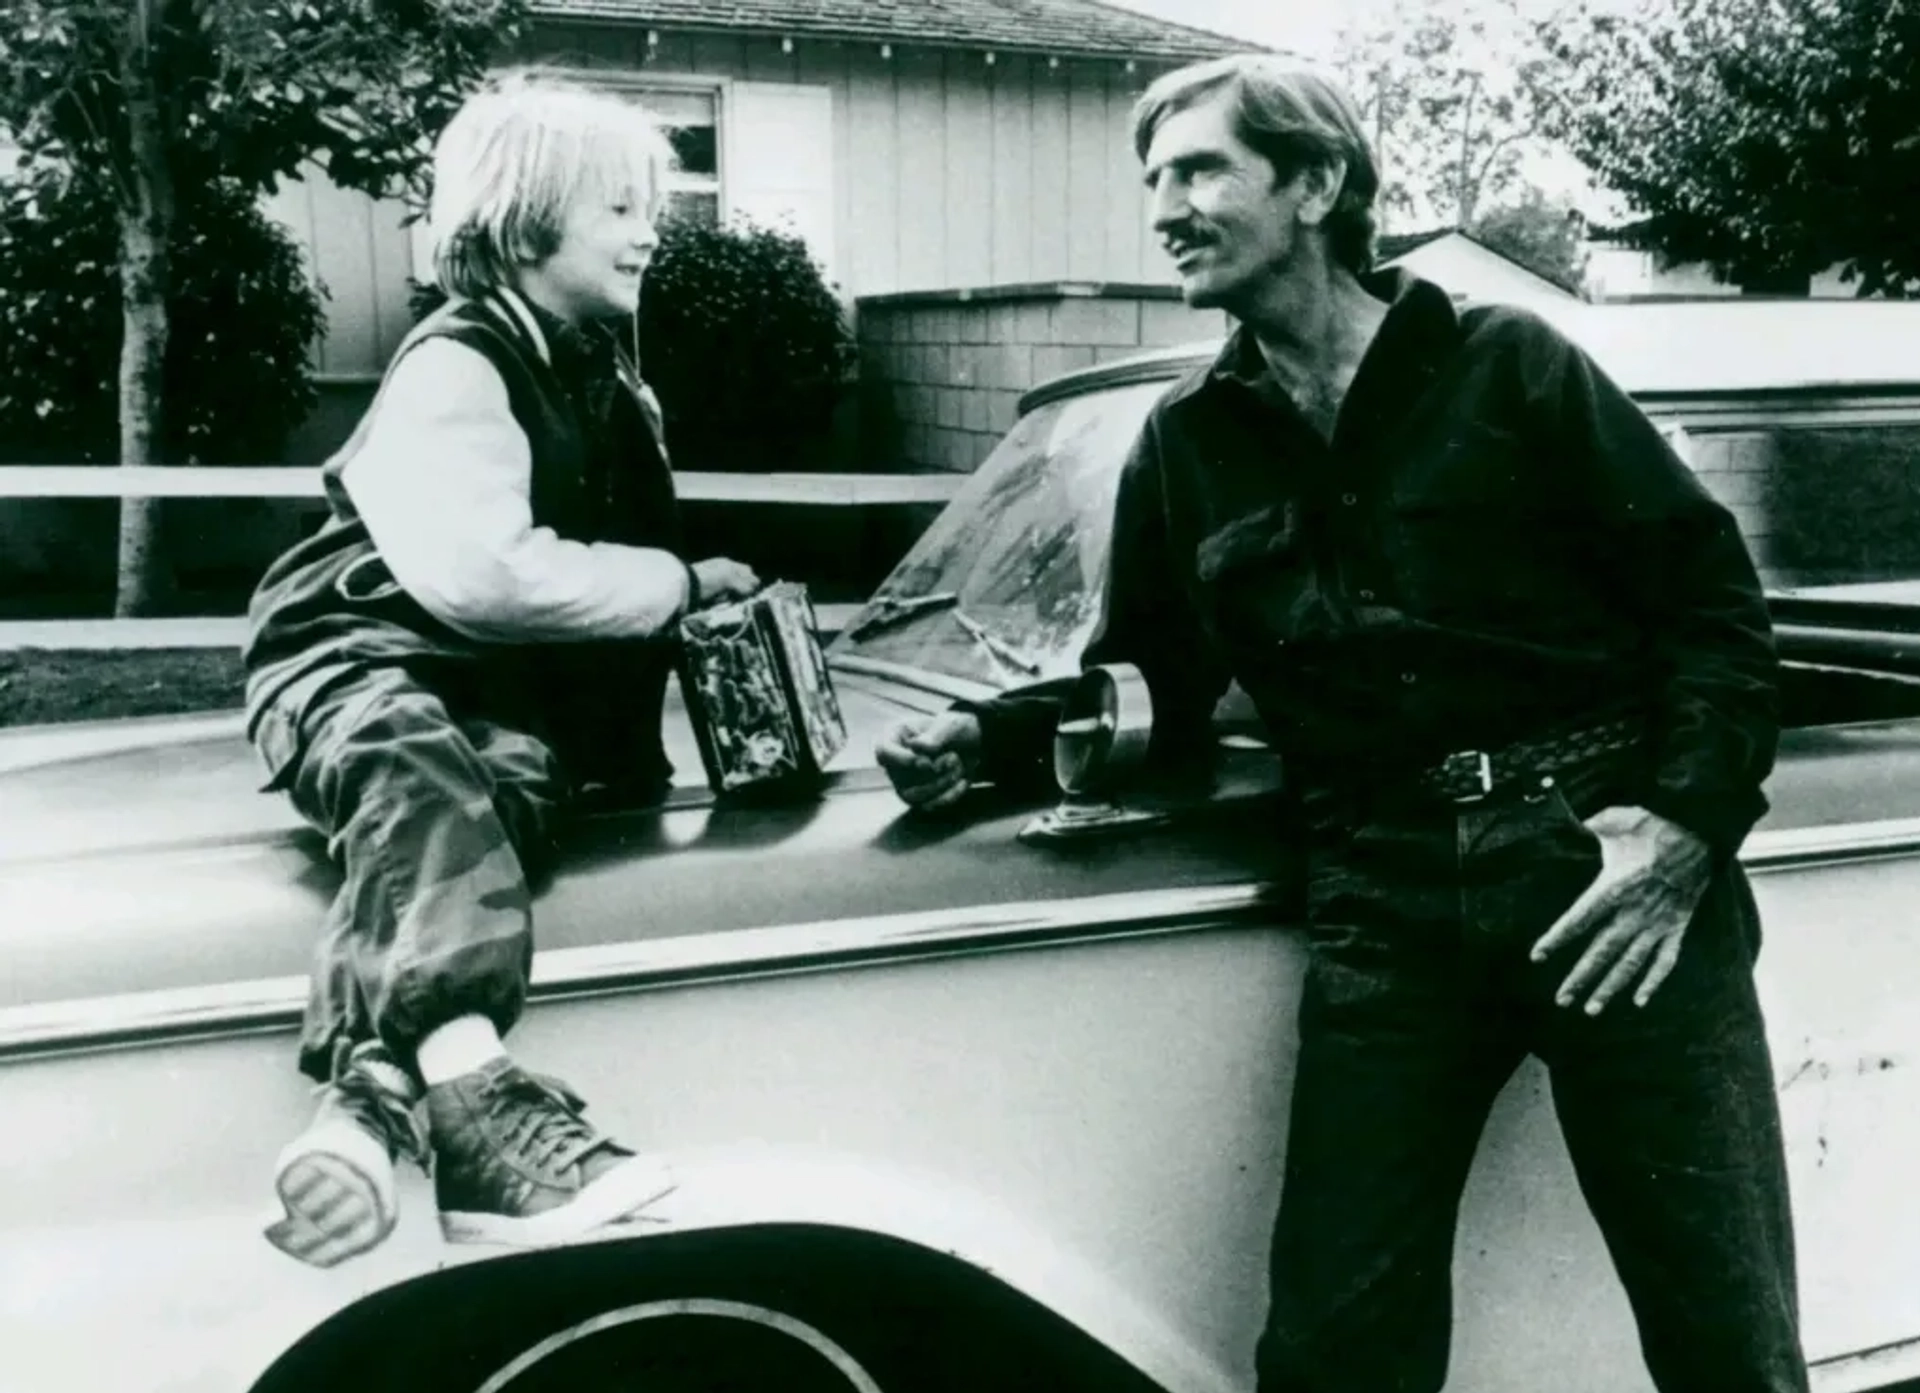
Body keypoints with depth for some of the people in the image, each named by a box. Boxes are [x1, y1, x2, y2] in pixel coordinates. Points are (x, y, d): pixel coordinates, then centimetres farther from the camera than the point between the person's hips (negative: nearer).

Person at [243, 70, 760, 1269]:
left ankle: (376, 1095, -46)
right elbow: (478, 575, -25)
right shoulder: (454, 367, -10)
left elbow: (617, 558, 29)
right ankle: (461, 1087, -59)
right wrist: (681, 586, -15)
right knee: (418, 763, -41)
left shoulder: (605, 380, 18)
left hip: (521, 693, 6)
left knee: (507, 778, -31)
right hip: (367, 661, -6)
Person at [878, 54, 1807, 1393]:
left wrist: (1690, 824, -12)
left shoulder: (1508, 365, 3)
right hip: (1384, 901, 2)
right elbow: (1149, 694, 18)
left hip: (1608, 858, -2)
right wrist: (984, 735, 0)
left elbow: (1712, 593, 2)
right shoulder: (1185, 446, 13)